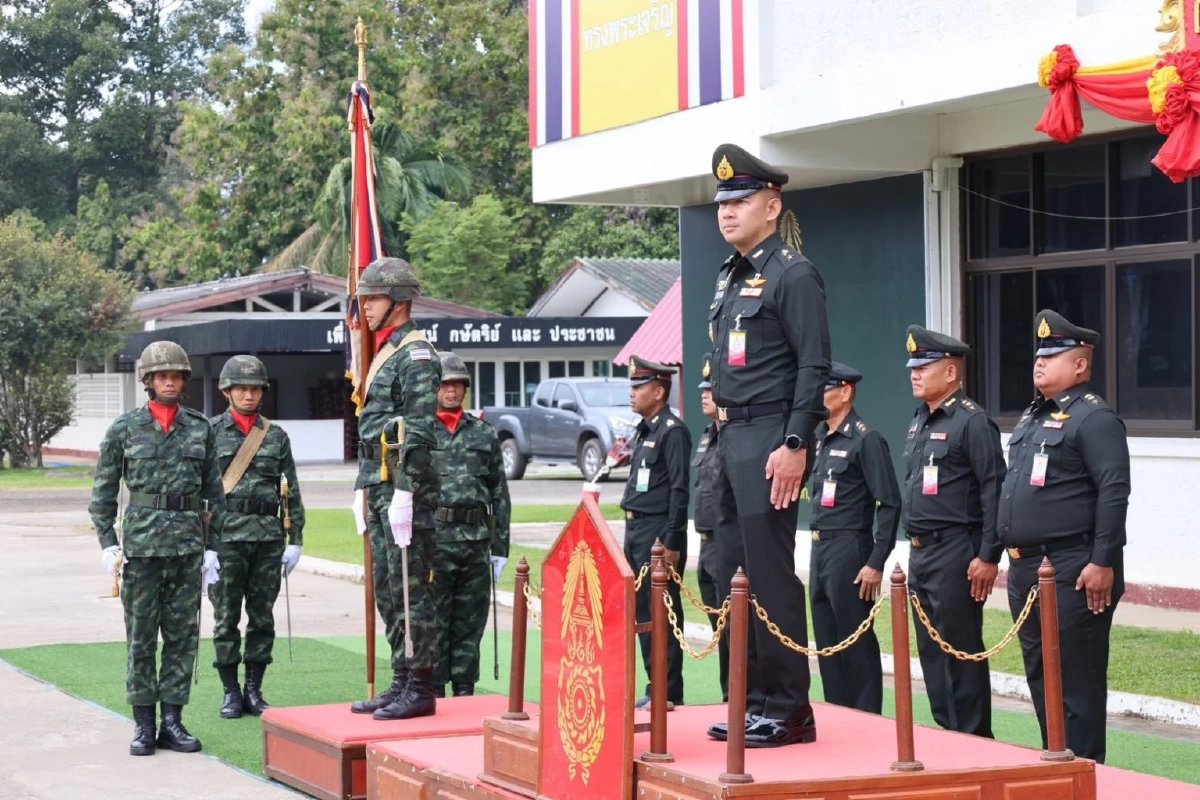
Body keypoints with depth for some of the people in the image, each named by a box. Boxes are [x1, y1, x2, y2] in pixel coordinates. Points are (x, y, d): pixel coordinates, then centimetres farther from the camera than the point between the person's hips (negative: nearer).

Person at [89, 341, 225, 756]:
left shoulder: (201, 428, 7)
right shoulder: (125, 428, 3)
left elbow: (214, 491, 11)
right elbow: (104, 488, 6)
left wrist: (212, 547, 6)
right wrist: (108, 542, -3)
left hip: (188, 544, 2)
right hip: (142, 542, -2)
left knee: (183, 635, 4)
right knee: (141, 636, 1)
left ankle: (172, 721, 11)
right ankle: (143, 724, 8)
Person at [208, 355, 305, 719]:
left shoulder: (276, 436, 9)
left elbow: (291, 493, 10)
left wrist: (295, 540, 5)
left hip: (268, 538, 3)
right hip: (226, 539, -2)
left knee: (262, 618, 5)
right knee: (226, 619, 2)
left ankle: (254, 690, 13)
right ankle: (231, 692, 10)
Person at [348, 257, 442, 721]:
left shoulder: (416, 356, -11)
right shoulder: (383, 354, 19)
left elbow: (419, 432, -18)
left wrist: (404, 493, -22)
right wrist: (363, 489, 21)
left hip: (406, 490, -10)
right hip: (380, 490, 10)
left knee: (411, 589, -6)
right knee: (387, 591, 12)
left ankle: (421, 690, -2)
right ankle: (402, 683, 19)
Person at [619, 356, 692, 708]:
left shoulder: (673, 431, -12)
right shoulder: (644, 431, 16)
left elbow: (680, 491, -17)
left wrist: (671, 544, -20)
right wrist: (632, 535, 18)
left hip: (659, 535, -10)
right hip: (636, 532, 10)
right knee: (643, 613, 11)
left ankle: (669, 693, -1)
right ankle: (656, 687, 18)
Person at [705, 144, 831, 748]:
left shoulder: (793, 275, -9)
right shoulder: (730, 278, 18)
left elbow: (814, 367, -15)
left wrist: (795, 446, -21)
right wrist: (721, 419, 17)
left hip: (769, 440, -9)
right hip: (731, 439, 9)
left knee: (771, 574, -8)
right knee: (734, 574, 11)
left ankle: (789, 710, -3)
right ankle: (753, 700, 18)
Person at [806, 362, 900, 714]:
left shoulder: (866, 440, -10)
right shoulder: (819, 438, 14)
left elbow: (890, 505, -14)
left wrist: (876, 564, -17)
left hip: (849, 550, -8)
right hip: (819, 550, 8)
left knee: (857, 644, -3)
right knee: (827, 642, 13)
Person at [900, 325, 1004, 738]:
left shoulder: (973, 422, -12)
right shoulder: (920, 422, 15)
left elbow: (995, 492, -16)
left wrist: (989, 557, -19)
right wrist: (915, 550, 18)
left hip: (955, 554, -9)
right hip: (920, 553, 9)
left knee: (961, 650, -4)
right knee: (931, 651, 12)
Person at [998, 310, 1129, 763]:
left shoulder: (1093, 418, -11)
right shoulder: (1032, 418, 18)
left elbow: (1114, 492, -17)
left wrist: (1104, 564, -21)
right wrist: (1013, 557, 20)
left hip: (1072, 571, -9)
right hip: (1026, 568, 9)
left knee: (1076, 678, -4)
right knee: (1039, 673, 14)